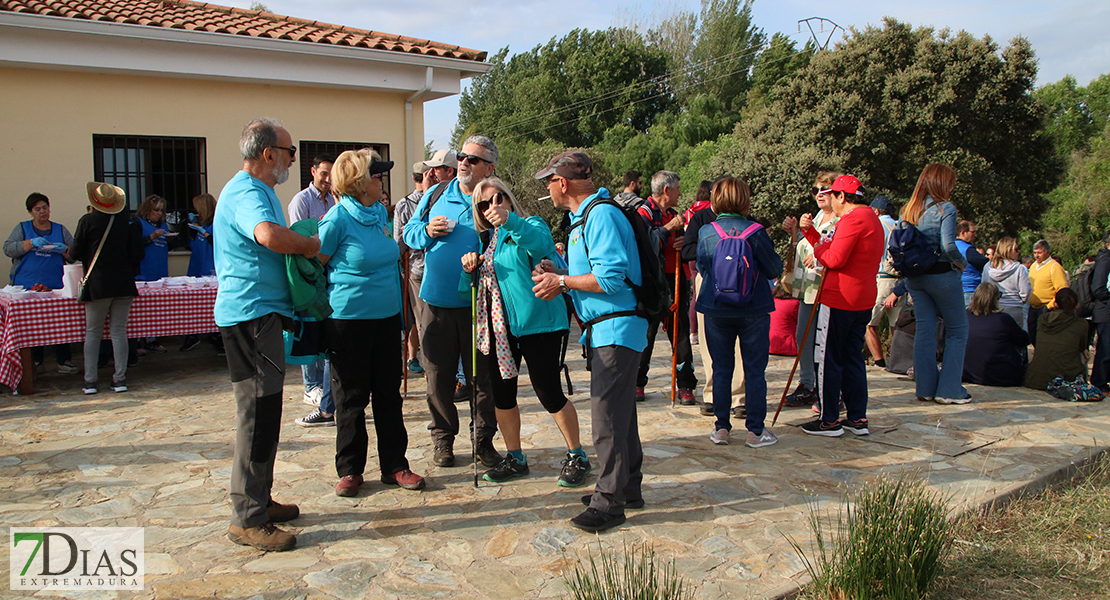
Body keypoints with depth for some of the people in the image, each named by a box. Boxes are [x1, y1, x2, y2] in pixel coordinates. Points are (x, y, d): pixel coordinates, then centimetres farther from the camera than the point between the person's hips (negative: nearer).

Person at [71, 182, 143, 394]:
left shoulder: (87, 221, -6)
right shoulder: (125, 221, 3)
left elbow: (75, 253, -3)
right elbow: (137, 252, 5)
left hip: (97, 285, -2)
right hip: (124, 285, 2)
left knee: (93, 332, 7)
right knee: (119, 331, 6)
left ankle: (90, 381, 8)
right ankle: (120, 379, 5)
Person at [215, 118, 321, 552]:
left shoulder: (260, 191, 19)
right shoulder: (246, 193, -16)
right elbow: (269, 235, -36)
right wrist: (311, 245, -19)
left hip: (262, 313, 11)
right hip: (250, 315, -11)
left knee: (263, 411, 16)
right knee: (258, 413, -8)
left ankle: (258, 500, 26)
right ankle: (247, 519, -2)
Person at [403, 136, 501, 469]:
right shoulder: (436, 195, 7)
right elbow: (409, 232, 15)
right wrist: (427, 231, -7)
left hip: (479, 303, -2)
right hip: (438, 301, 2)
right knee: (439, 375, 8)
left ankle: (484, 438, 21)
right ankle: (443, 437, 24)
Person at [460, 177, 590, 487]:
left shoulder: (530, 226, -4)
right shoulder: (484, 240, 15)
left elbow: (539, 240, -30)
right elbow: (471, 288, 17)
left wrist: (509, 220, -47)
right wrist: (469, 267, -5)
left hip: (537, 320, -6)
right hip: (499, 326, 6)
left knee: (548, 391, -4)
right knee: (501, 393, 9)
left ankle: (577, 456, 15)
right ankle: (515, 458, 27)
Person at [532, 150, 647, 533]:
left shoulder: (601, 215, -15)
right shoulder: (582, 217, 18)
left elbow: (610, 278, -24)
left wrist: (563, 282, -14)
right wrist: (559, 275, 10)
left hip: (617, 329, -11)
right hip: (607, 329, 11)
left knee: (608, 415, -7)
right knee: (619, 410, 17)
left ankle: (610, 501, 0)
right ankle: (628, 487, 28)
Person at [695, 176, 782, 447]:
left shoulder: (706, 233, -5)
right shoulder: (755, 232, -11)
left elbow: (701, 267, 5)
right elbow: (774, 270, -4)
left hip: (716, 310, 2)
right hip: (754, 310, -2)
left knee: (721, 370, 11)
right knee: (755, 371, 7)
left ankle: (721, 427, 15)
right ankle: (756, 430, 11)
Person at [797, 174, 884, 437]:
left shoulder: (852, 219, -15)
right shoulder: (871, 218, 18)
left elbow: (835, 258, -22)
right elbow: (828, 248, 15)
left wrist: (818, 250, -4)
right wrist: (810, 231, 9)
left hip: (839, 299, -10)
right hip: (863, 299, 10)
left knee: (828, 359, -1)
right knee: (853, 356, 14)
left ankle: (830, 420, 4)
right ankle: (857, 418, 17)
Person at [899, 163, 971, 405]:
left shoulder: (908, 210, 6)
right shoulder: (945, 209, -12)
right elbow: (948, 246, -20)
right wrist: (963, 263, -3)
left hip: (914, 276, 6)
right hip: (941, 275, -6)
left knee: (924, 329, 11)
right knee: (957, 331, 7)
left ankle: (925, 387, 12)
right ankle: (949, 390, 5)